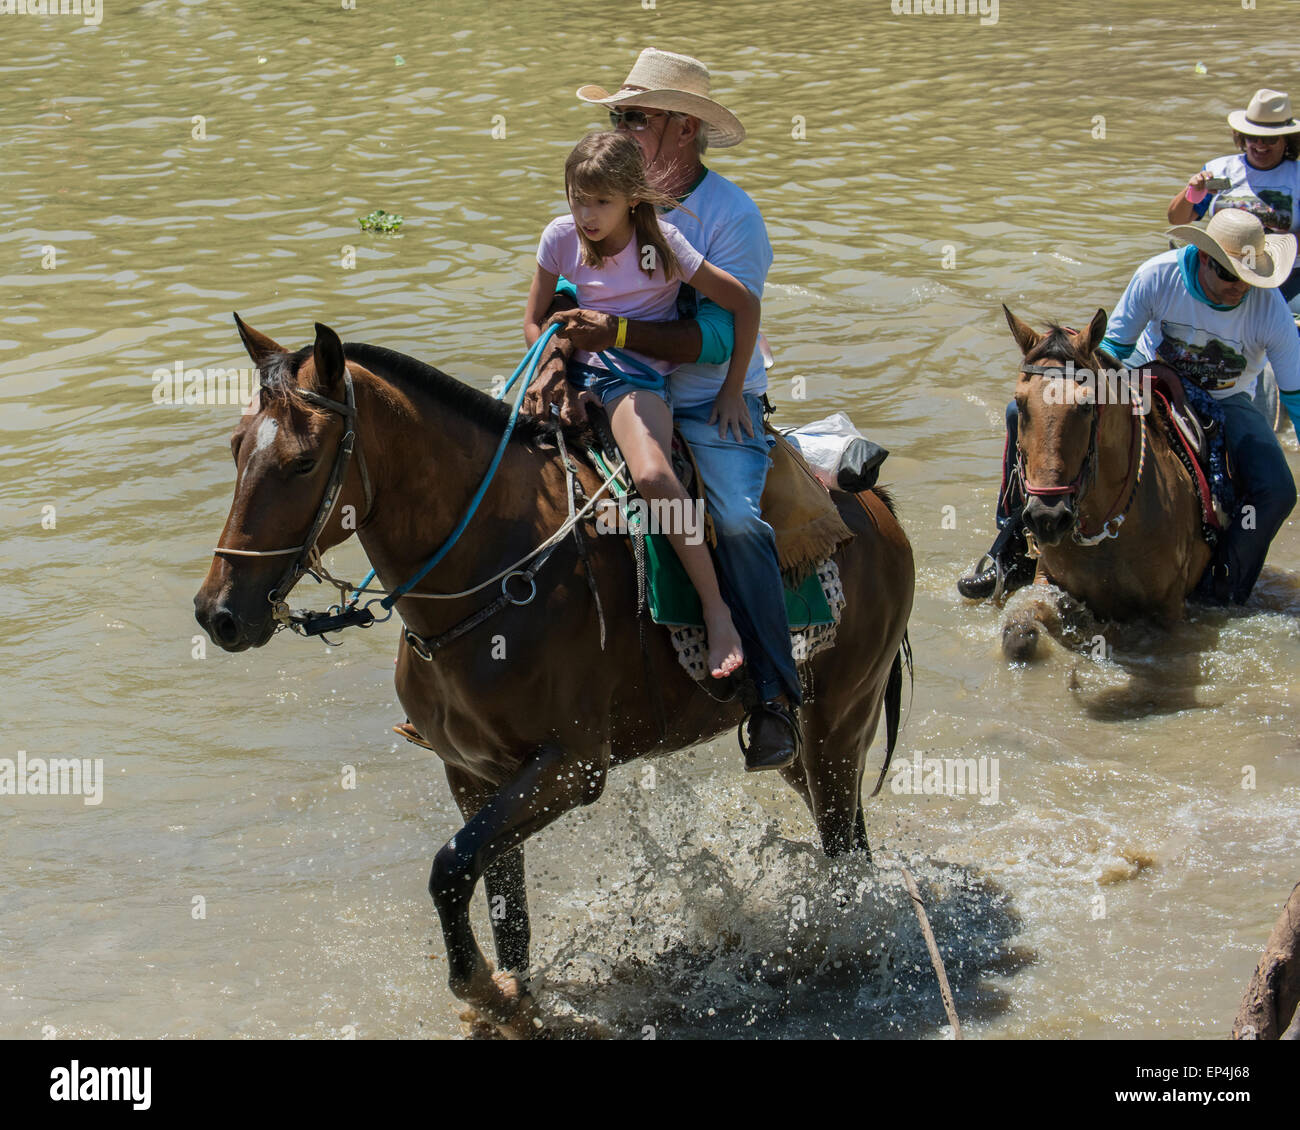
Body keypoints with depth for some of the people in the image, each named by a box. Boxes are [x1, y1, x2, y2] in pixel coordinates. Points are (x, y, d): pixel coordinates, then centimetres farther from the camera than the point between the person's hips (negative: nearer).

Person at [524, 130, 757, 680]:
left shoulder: (661, 243, -11)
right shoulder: (561, 237, -1)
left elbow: (744, 304, -7)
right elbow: (534, 322, 9)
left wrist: (731, 391, -6)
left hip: (639, 379, -5)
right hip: (579, 368, 5)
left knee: (653, 476, -34)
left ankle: (717, 612, -27)